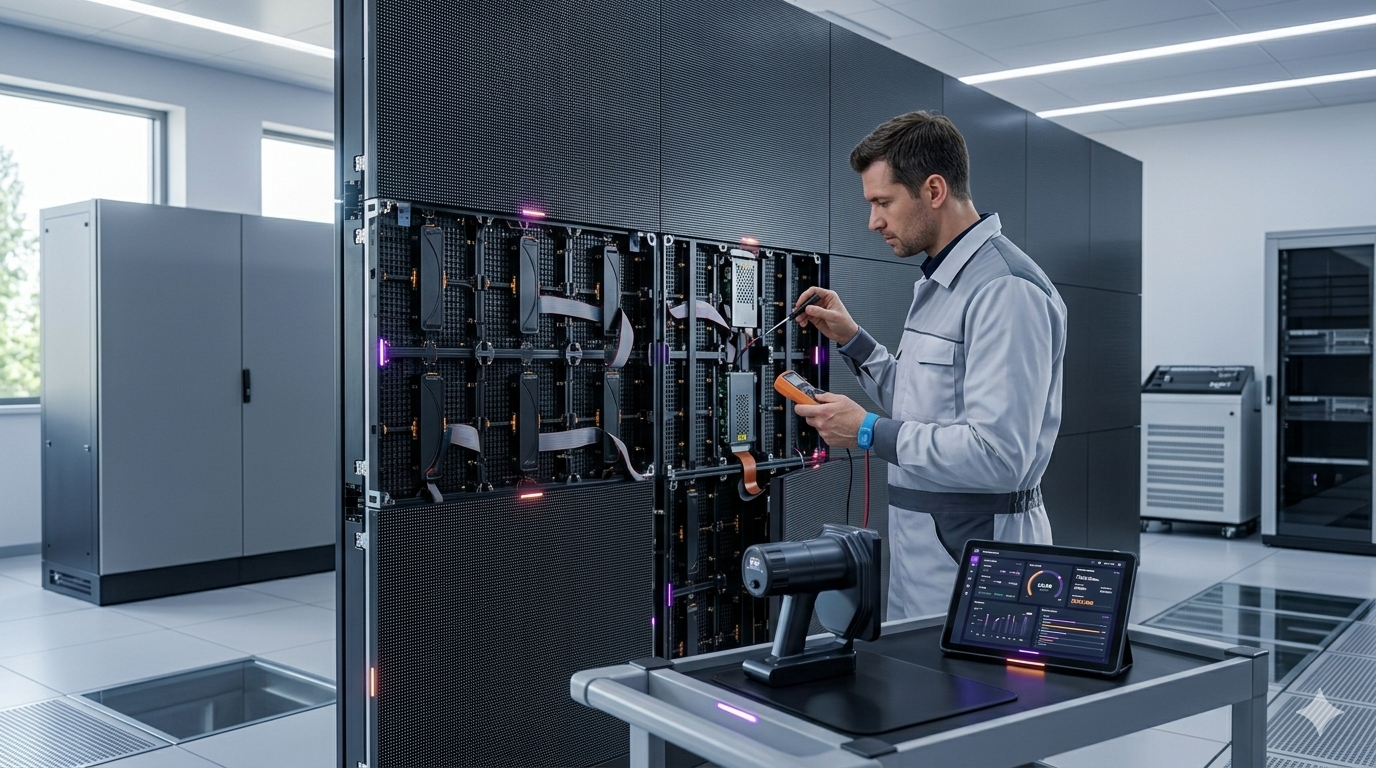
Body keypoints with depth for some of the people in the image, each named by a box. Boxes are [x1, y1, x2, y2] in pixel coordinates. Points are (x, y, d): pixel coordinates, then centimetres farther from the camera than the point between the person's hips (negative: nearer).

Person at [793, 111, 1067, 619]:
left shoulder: (1006, 290, -19)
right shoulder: (938, 282, 13)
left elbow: (997, 455, -26)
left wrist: (869, 433, -19)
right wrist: (851, 340, 9)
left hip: (974, 545, -9)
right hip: (920, 540, 10)